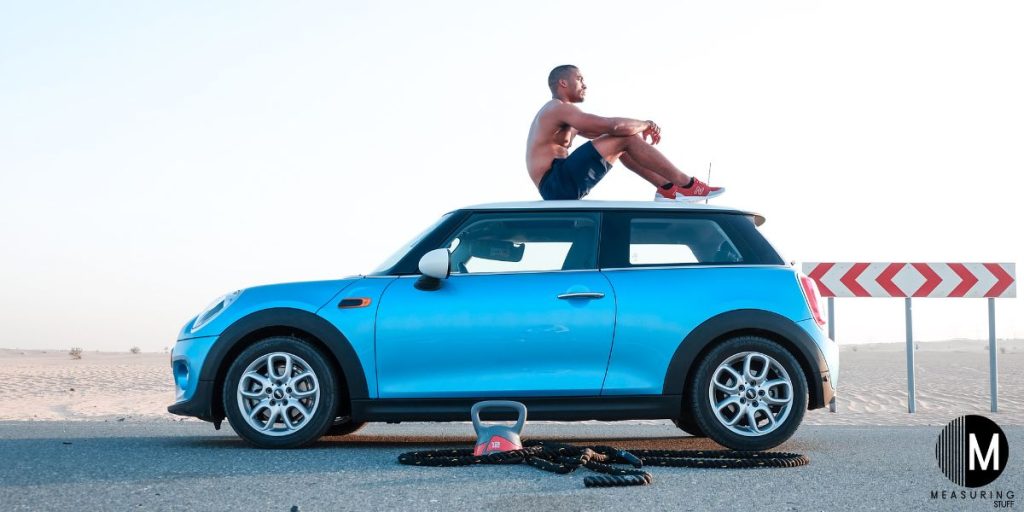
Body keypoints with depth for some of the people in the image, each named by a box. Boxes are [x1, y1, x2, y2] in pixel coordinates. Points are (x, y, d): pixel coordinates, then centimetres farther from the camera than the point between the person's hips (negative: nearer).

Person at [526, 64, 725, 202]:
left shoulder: (555, 113, 26)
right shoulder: (560, 108, -9)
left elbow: (607, 133, 26)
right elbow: (614, 125, -19)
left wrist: (641, 128, 10)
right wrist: (646, 125, -1)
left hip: (557, 188, 11)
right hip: (559, 184, -11)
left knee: (621, 140, 16)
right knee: (625, 137, -13)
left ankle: (666, 187, 8)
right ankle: (686, 184, -11)